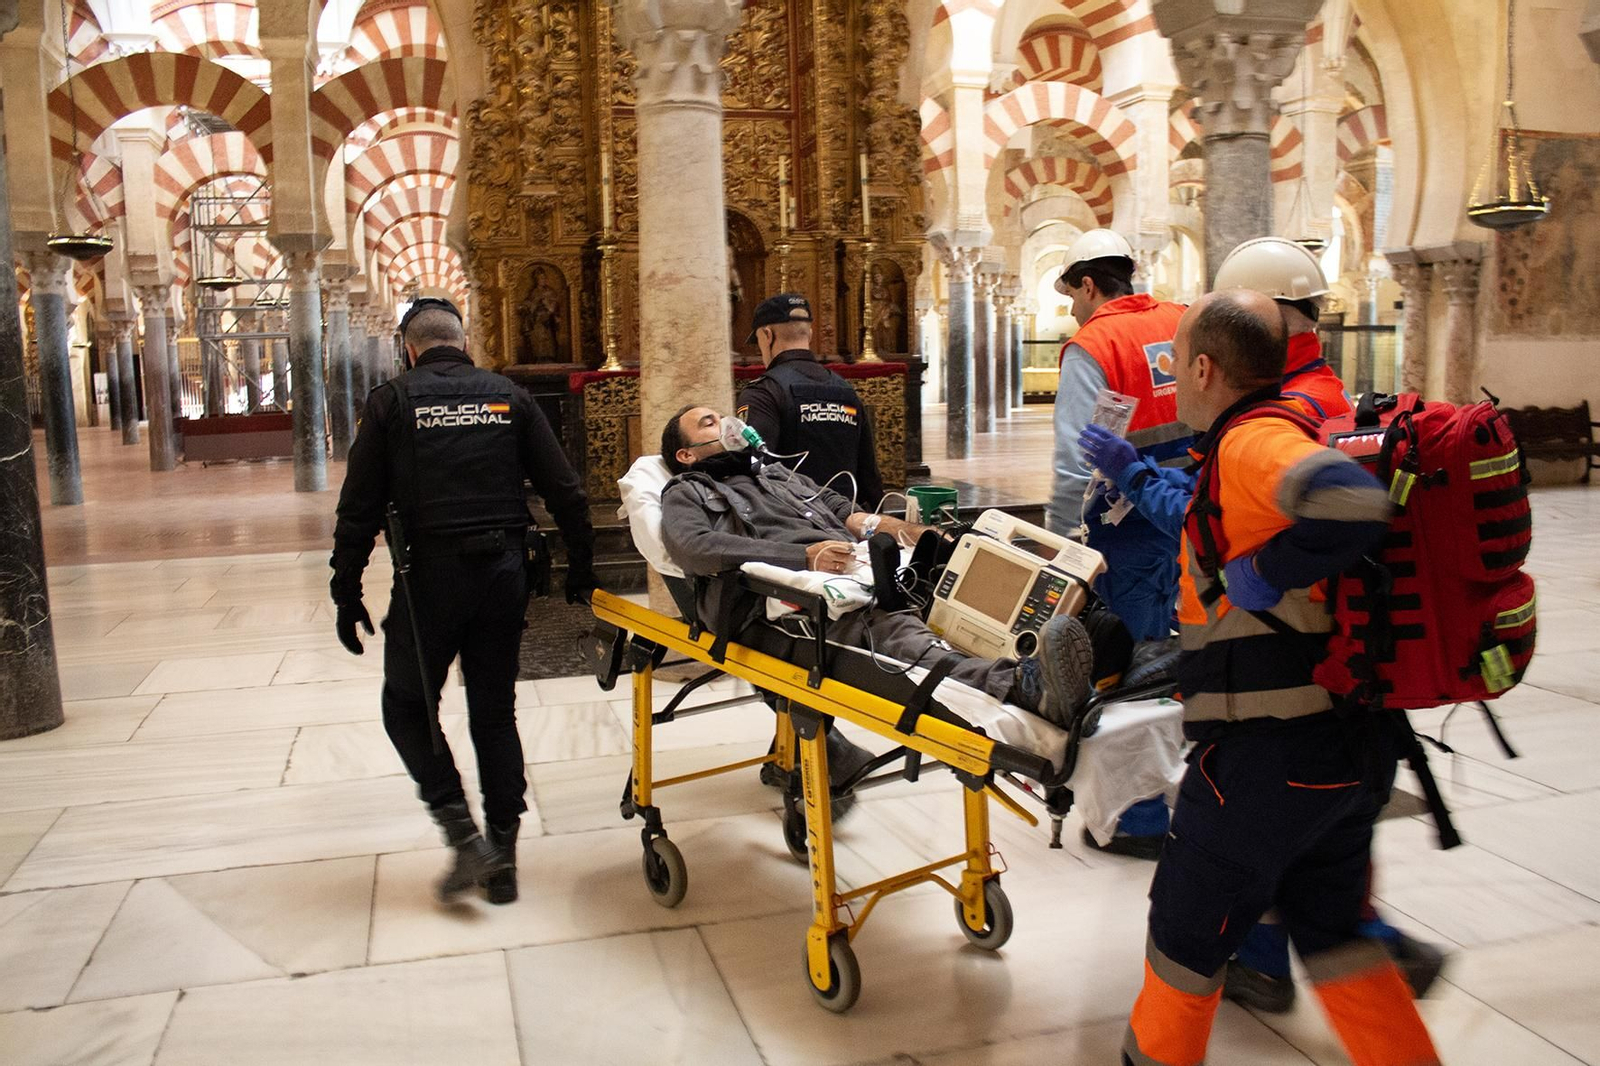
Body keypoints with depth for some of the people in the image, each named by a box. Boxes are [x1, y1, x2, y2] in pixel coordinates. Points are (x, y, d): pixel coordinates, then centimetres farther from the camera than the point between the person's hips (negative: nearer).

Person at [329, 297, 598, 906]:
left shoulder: (392, 403, 1)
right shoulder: (507, 397, 8)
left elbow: (359, 509, -3)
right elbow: (564, 491, 4)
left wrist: (347, 595, 2)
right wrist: (580, 567, 12)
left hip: (431, 577, -3)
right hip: (504, 572, 3)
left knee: (407, 706, 14)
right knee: (495, 712, 13)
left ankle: (465, 836, 2)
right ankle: (502, 860, 18)